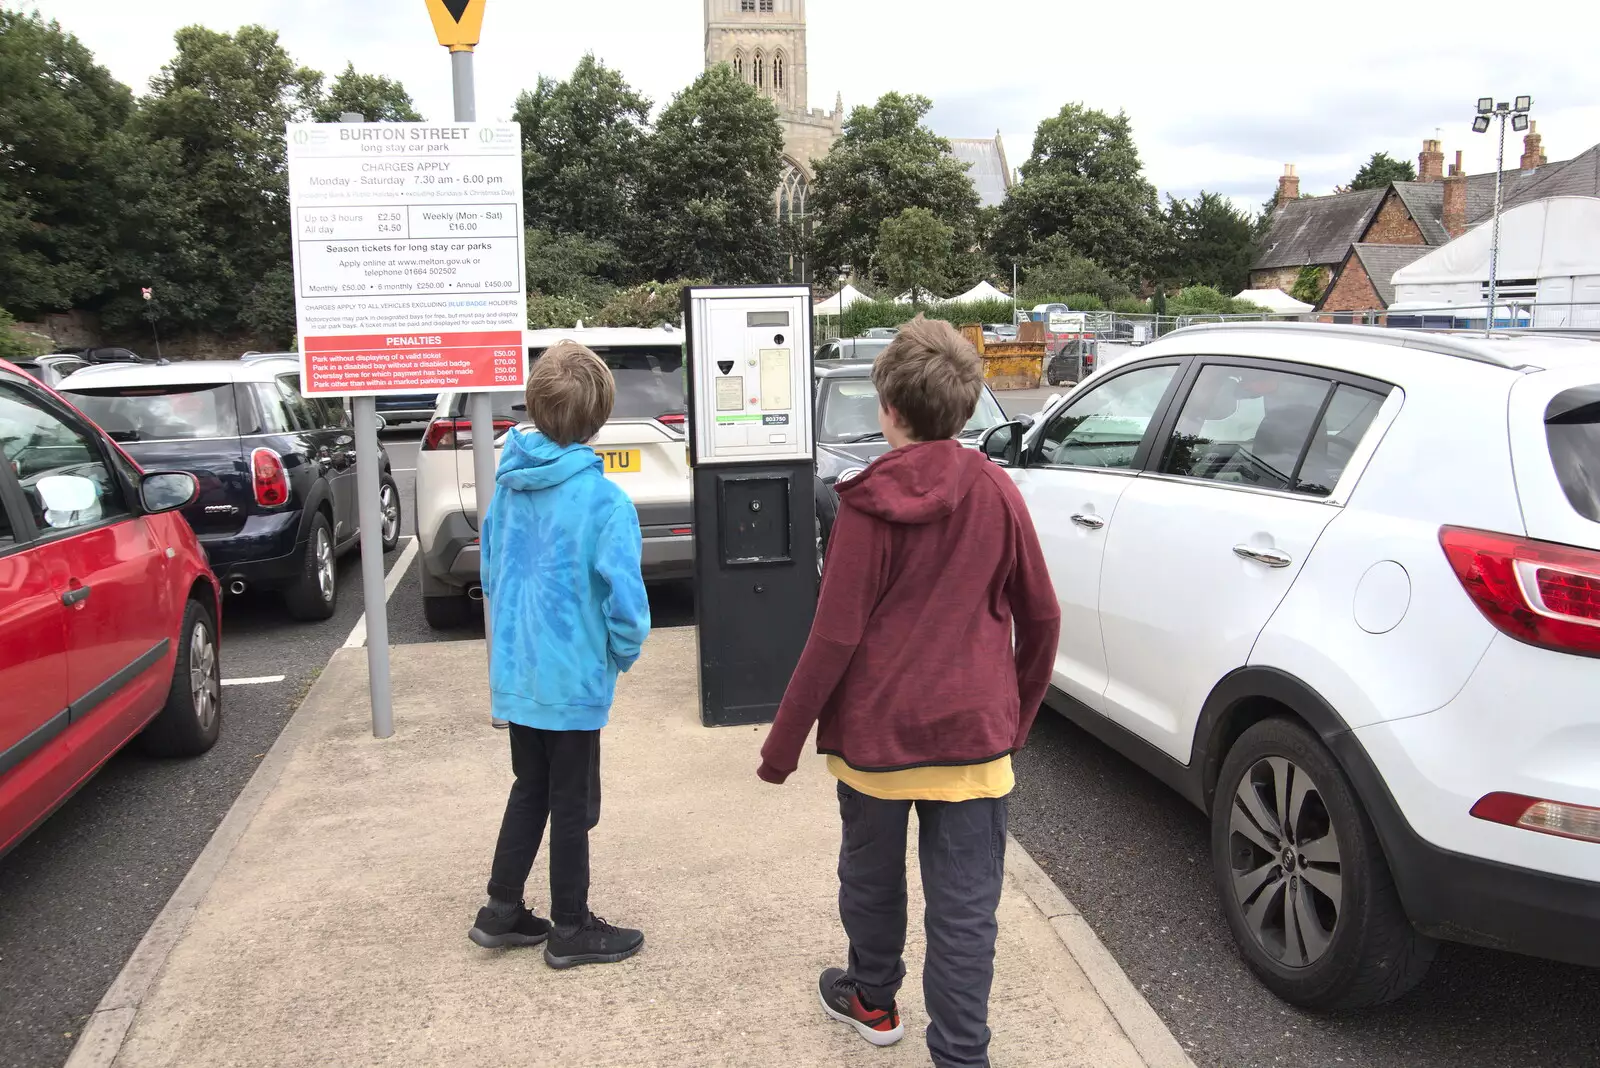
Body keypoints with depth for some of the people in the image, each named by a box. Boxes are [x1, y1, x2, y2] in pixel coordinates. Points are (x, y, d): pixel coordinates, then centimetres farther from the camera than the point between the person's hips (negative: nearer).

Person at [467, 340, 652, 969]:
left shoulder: (508, 486, -1)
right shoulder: (604, 502, -21)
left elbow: (490, 571, 10)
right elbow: (625, 599, -22)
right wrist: (624, 651, -2)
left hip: (514, 672, 6)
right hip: (572, 679, -6)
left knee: (530, 789, 22)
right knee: (573, 805, 9)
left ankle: (501, 912, 31)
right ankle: (570, 931, 24)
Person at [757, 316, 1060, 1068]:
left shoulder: (869, 503, -12)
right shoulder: (996, 493, -2)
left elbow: (835, 636, -14)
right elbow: (1040, 618, 4)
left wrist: (783, 743, -5)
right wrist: (1019, 715, 19)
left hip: (876, 730, -1)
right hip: (974, 731, 2)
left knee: (872, 876, 21)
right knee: (964, 902, 7)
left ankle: (872, 1000, 43)